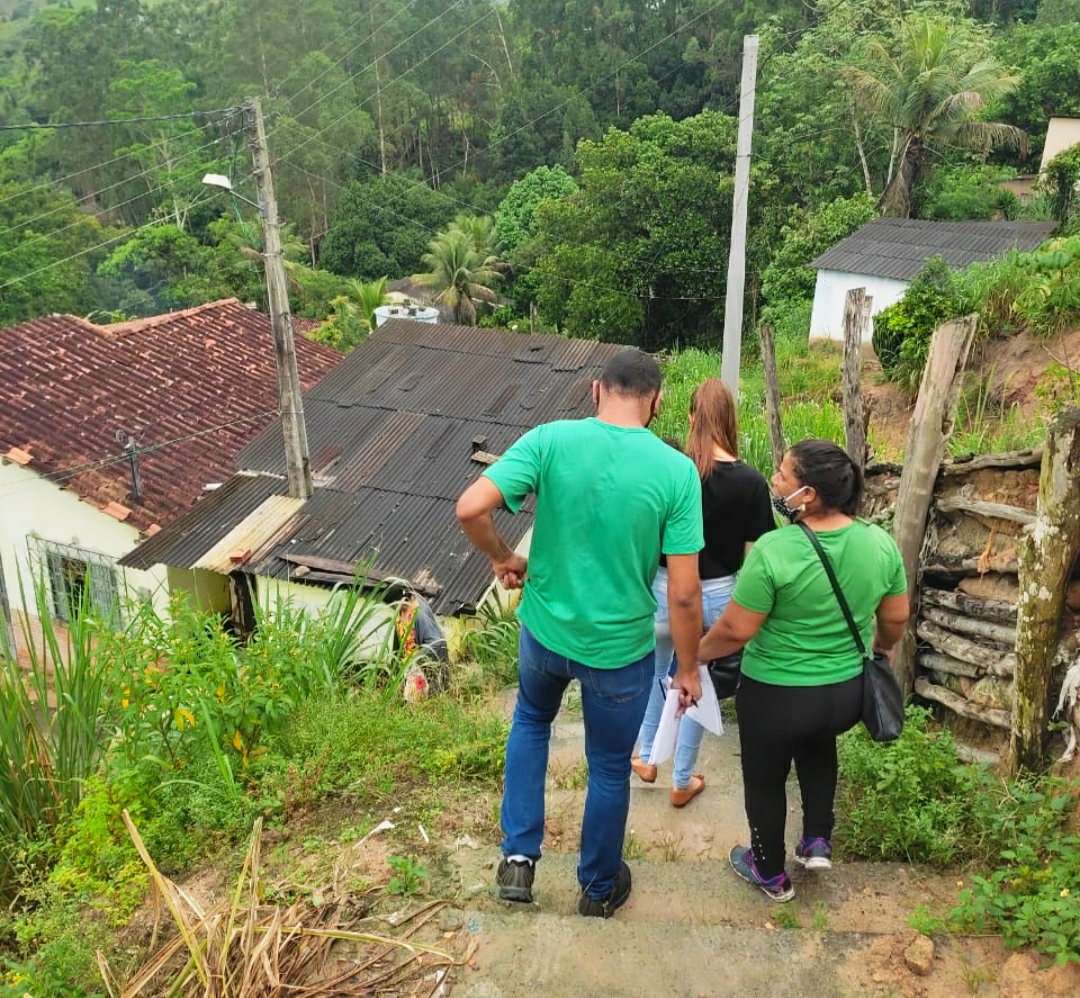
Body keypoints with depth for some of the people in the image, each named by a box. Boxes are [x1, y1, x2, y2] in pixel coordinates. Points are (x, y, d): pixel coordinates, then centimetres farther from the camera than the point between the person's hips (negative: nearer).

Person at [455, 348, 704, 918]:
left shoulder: (550, 440, -15)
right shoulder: (677, 471, -16)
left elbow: (470, 509, -22)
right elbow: (683, 592, -15)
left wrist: (502, 558, -2)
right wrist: (688, 668, 0)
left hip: (545, 630, 2)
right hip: (620, 648, -1)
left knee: (531, 720, 33)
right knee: (610, 770, 21)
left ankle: (518, 858, 32)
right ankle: (598, 889, 43)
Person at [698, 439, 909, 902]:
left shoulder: (774, 550, -26)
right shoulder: (881, 543, -10)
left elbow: (736, 630, -20)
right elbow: (896, 618, 2)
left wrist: (696, 654, -2)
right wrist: (883, 647, 23)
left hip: (775, 697, -5)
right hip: (848, 692, 5)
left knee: (765, 778, 21)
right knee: (817, 742, 36)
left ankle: (771, 875, 40)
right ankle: (818, 841, 36)